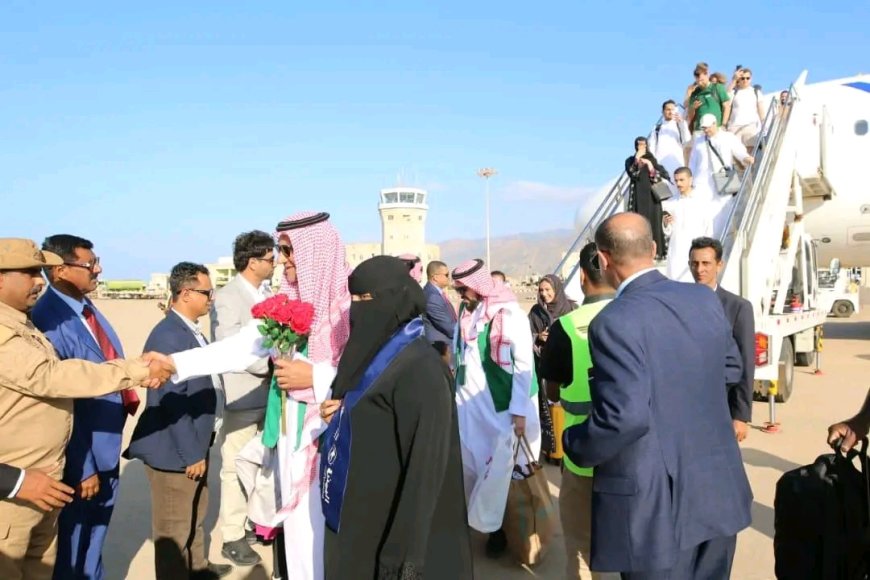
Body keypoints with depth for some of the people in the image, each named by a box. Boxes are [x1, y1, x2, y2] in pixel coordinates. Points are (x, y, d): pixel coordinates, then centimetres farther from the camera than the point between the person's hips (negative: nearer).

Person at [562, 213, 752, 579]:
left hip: (656, 505, -6)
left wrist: (573, 444, -10)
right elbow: (730, 369, 15)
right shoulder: (705, 299, 0)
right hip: (718, 490, 7)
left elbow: (626, 417, -28)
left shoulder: (615, 322, -22)